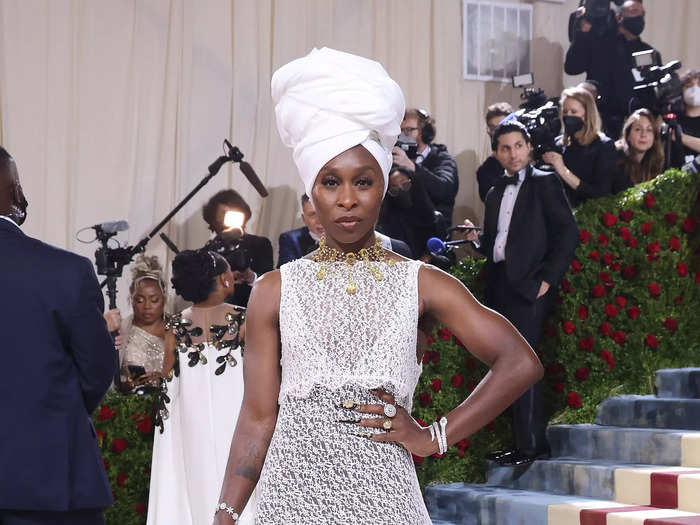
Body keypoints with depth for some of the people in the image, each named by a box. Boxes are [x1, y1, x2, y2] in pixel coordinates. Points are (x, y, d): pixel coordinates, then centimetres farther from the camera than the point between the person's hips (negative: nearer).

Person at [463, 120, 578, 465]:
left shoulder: (545, 183, 0)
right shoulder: (495, 194, 21)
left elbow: (567, 233, -6)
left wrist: (547, 278, -12)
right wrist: (478, 238, 3)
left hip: (528, 287, -7)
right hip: (500, 288, 7)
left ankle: (530, 443, -10)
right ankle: (521, 441, 8)